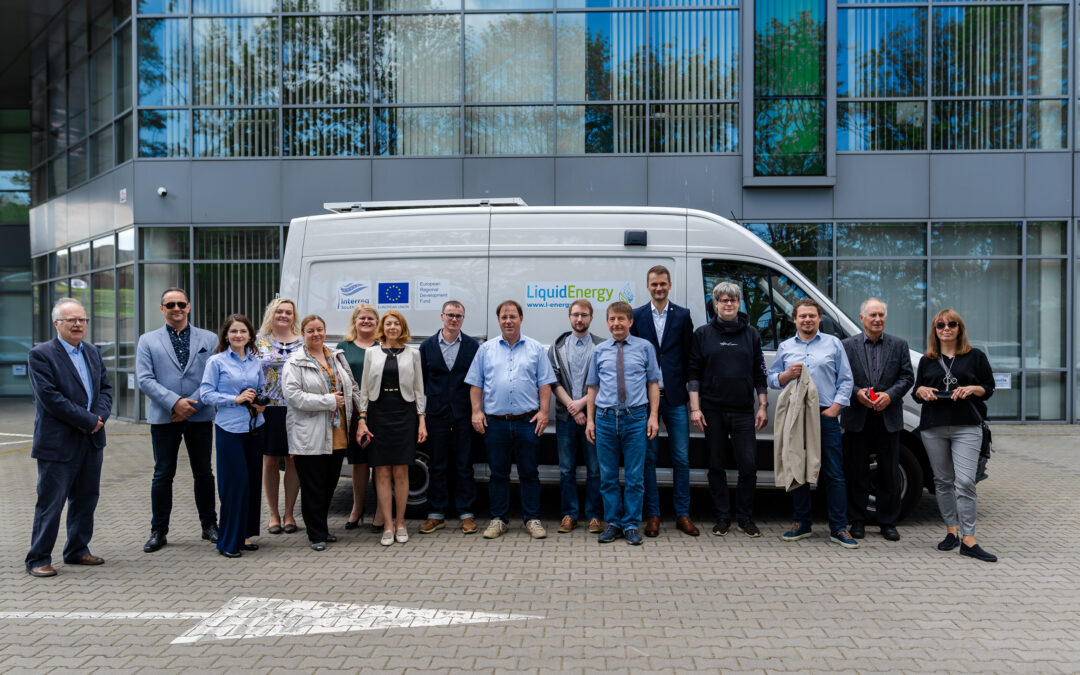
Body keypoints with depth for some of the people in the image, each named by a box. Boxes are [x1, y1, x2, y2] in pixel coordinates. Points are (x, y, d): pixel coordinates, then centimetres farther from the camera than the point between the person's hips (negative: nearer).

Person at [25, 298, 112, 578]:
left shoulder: (92, 352, 12)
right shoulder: (41, 355, -9)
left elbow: (105, 387, 13)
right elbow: (50, 397, -17)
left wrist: (101, 416, -6)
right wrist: (88, 421, -16)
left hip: (91, 440, 7)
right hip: (58, 443, -7)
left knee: (85, 500, 14)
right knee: (50, 503, 0)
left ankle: (77, 550, 27)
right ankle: (38, 560, 12)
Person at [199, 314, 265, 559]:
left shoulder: (256, 361, 11)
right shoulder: (216, 362, -2)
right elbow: (206, 394, -6)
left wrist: (260, 403, -2)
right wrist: (236, 399, -15)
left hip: (254, 427, 5)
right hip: (229, 428, -5)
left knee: (252, 481, 7)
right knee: (234, 481, -6)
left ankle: (244, 534, 19)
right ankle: (228, 541, 4)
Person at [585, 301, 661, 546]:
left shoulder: (645, 347, 4)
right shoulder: (599, 350, 9)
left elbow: (653, 383, 6)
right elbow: (593, 387, 12)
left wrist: (653, 416, -2)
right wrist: (590, 419, 8)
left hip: (635, 418, -2)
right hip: (605, 418, 2)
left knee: (635, 476, 3)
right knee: (608, 476, 8)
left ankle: (632, 525, 15)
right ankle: (613, 524, 20)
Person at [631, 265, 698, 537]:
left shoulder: (683, 315, 6)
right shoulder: (637, 316, 6)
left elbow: (688, 356, 5)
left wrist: (691, 394, -1)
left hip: (675, 397, 0)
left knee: (681, 458, 3)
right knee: (648, 457, 5)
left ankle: (683, 515, 14)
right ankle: (652, 515, 14)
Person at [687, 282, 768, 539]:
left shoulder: (751, 334, 10)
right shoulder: (703, 334, 6)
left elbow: (760, 373, 12)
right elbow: (693, 372, 4)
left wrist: (763, 406, 6)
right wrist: (695, 408, -3)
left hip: (744, 411, 1)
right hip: (712, 411, 0)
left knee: (748, 465, -3)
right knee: (716, 466, 5)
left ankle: (745, 518, 12)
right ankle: (722, 518, 16)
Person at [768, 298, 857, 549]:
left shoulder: (833, 344, 9)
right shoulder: (785, 347, 13)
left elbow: (845, 379, 5)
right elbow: (772, 379, 13)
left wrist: (835, 407, -6)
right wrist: (787, 374, -8)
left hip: (826, 417, -2)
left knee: (834, 473, -2)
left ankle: (838, 528, 4)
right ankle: (802, 523, 17)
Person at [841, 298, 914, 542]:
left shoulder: (899, 345, 7)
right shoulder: (847, 345, 4)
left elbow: (907, 377, 4)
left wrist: (889, 395, -11)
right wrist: (856, 393, -14)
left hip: (889, 418, 1)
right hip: (857, 418, -1)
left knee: (890, 473, 6)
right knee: (857, 472, 5)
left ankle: (888, 522, 17)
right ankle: (857, 521, 16)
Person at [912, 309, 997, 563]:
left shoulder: (975, 356, 8)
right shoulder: (927, 360, 16)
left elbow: (989, 387, 8)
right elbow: (917, 391, 19)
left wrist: (971, 389, -12)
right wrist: (921, 391, -4)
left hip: (966, 426, -3)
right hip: (933, 427, 3)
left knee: (965, 482, -13)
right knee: (943, 481, 7)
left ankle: (968, 541, -10)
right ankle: (951, 532, 18)